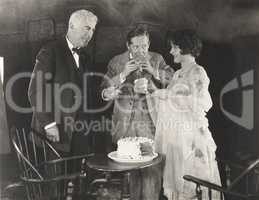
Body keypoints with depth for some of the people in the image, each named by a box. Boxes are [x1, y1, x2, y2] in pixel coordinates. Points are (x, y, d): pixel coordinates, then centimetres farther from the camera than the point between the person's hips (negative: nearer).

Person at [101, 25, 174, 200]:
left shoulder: (157, 59, 4)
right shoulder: (116, 62, 2)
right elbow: (105, 94, -4)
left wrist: (154, 72, -14)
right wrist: (123, 74, -16)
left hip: (150, 124, 0)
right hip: (125, 125, 0)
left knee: (153, 169, -4)